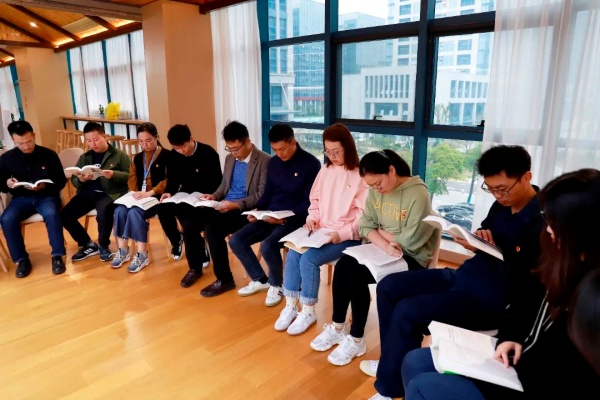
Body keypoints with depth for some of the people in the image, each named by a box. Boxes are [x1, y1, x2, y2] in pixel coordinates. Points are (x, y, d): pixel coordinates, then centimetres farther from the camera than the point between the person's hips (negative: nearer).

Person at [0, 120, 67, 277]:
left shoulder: (49, 155, -3)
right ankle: (21, 259, -10)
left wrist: (44, 186, -20)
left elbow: (61, 181, 0)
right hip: (22, 198, 3)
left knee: (51, 214, -35)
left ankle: (57, 256, -20)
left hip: (46, 196, -2)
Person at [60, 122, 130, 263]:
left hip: (109, 193, -5)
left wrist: (113, 175, -21)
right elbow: (74, 180, 15)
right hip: (88, 193, 6)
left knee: (104, 211, -37)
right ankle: (88, 245, 6)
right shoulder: (84, 157, 20)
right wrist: (81, 179, -9)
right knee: (64, 215, -14)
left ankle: (103, 246, -9)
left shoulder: (119, 155, 5)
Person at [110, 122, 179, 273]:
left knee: (135, 212, -31)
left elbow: (168, 181, -12)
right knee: (119, 210, -23)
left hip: (158, 197, -6)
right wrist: (136, 193, -10)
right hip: (139, 196, 6)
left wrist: (150, 192, -25)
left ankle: (142, 255, -22)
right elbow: (132, 178, 12)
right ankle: (123, 251, -11)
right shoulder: (137, 158, 19)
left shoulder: (166, 156, -2)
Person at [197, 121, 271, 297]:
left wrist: (235, 204, -24)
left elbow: (262, 195, -14)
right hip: (226, 206, 6)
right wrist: (214, 196, 0)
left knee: (212, 225, -27)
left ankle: (224, 278, -10)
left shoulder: (264, 161, -9)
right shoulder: (230, 158, 14)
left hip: (246, 211, -6)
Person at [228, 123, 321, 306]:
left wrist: (286, 218, -25)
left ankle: (276, 285, 0)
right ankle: (260, 279, 13)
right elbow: (268, 193, 15)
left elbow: (309, 202, -13)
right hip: (270, 216, 7)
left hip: (294, 219, -7)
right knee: (236, 240, -9)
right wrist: (257, 211, -4)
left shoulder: (311, 163, -10)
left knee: (268, 246, -31)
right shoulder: (273, 162, 9)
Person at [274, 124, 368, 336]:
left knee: (309, 259, -23)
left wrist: (342, 234, -21)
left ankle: (308, 311, -2)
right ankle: (290, 306, 1)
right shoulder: (325, 170, 9)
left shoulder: (360, 175, -11)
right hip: (320, 232, 6)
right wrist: (312, 218, -1)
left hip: (346, 237, -6)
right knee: (293, 254, -15)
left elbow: (363, 215, -12)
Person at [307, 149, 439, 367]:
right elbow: (365, 225, -2)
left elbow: (411, 241, -22)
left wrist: (381, 232, -7)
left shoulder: (418, 194, -20)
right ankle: (337, 327, -1)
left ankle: (356, 340, -8)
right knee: (343, 265, -19)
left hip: (411, 258, -6)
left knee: (358, 274, -25)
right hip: (383, 249, 7)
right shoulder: (375, 190, 2)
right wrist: (385, 244, -20)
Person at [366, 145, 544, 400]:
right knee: (388, 287, 5)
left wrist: (483, 250, -28)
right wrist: (480, 236, -2)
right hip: (463, 275, 9)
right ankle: (394, 363, 18)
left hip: (491, 298, -9)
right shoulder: (502, 204, 4)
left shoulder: (541, 221, -20)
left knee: (407, 311, -24)